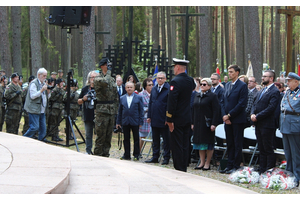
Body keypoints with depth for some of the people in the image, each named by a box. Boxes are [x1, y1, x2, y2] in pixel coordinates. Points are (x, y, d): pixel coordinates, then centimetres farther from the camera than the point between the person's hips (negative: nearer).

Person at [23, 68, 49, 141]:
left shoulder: (43, 83, 17)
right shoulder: (34, 83, -10)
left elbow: (47, 97, 20)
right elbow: (32, 96, -18)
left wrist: (48, 91, 0)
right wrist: (41, 90, -23)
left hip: (42, 110, 9)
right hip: (34, 110, -9)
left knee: (43, 127, 7)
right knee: (34, 127, -11)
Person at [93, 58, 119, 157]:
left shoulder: (112, 79, 16)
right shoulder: (97, 79, -6)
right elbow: (104, 82, -30)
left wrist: (116, 109, 15)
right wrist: (108, 73, -12)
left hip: (111, 111, 7)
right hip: (102, 111, -7)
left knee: (109, 135, 9)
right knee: (101, 135, -6)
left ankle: (105, 154, 15)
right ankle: (97, 155, 0)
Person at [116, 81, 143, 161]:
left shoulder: (138, 98, 1)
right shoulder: (122, 98, 9)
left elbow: (141, 110, 1)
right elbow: (120, 111, 11)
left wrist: (140, 122, -4)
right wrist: (118, 122, 8)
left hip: (135, 121, -2)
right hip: (125, 122, 2)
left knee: (136, 139, 4)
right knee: (126, 139, 7)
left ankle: (136, 155, 11)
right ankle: (126, 155, 14)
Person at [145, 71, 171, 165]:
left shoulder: (168, 89, -9)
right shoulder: (153, 89, 13)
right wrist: (149, 116, 10)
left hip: (163, 120, -6)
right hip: (154, 119, 6)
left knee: (166, 139, 3)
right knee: (155, 139, 12)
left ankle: (166, 158, 8)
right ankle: (155, 157, 18)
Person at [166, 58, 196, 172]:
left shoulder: (175, 81, -17)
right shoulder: (190, 80, 6)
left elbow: (172, 102, -20)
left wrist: (169, 119, -17)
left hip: (177, 119, -7)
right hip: (187, 118, 7)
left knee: (176, 145, -3)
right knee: (185, 145, 12)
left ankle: (179, 168, -3)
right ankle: (184, 168, 15)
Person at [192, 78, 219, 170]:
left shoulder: (213, 96, -7)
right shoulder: (197, 96, 14)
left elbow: (216, 111, -12)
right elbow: (194, 110, 18)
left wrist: (214, 124, -18)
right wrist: (193, 123, 13)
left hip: (207, 124, -7)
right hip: (198, 124, 7)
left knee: (208, 143, -2)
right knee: (200, 143, 9)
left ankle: (207, 163, 4)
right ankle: (202, 163, 15)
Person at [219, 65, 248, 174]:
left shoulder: (242, 86, -8)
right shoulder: (227, 85, 14)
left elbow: (242, 104, -14)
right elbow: (223, 101, 15)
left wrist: (229, 115, -14)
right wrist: (224, 115, 0)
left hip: (237, 120, -7)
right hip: (227, 119, 7)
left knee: (237, 144, 0)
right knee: (229, 143, 10)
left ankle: (236, 166, 3)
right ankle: (230, 165, 15)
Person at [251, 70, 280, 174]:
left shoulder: (275, 92, -11)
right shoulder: (261, 91, 18)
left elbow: (271, 108, -19)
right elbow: (255, 104, 17)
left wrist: (257, 117, -17)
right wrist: (252, 114, -3)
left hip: (267, 125, -9)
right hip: (258, 124, 9)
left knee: (268, 149, -3)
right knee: (261, 149, 13)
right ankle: (262, 170, 19)